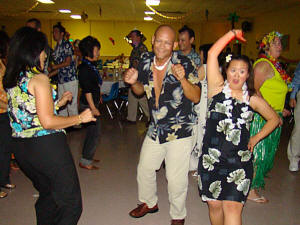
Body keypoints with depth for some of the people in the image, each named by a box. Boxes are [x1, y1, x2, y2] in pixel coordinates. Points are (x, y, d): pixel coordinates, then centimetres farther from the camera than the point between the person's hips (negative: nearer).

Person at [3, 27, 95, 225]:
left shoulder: (10, 81, 10)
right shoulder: (39, 79, -14)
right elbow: (47, 122, -19)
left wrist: (58, 102, 22)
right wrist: (80, 118, -8)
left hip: (21, 147, 9)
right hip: (47, 145, -8)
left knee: (47, 195, 26)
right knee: (71, 203, 3)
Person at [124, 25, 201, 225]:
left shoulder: (185, 64, -16)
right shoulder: (146, 61, 0)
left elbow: (196, 98, -18)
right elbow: (140, 90, 14)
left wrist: (183, 79, -35)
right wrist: (133, 82, -8)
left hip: (180, 131, -6)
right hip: (155, 129, 6)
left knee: (176, 178, 1)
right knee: (144, 169, 20)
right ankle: (149, 203, 48)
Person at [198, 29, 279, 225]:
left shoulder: (252, 99, 6)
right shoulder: (217, 88, 1)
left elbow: (274, 119, 22)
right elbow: (212, 54, -8)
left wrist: (256, 138, 12)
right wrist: (233, 33, -1)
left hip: (239, 161, 0)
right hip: (212, 157, 0)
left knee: (232, 207, -8)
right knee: (214, 205, 8)